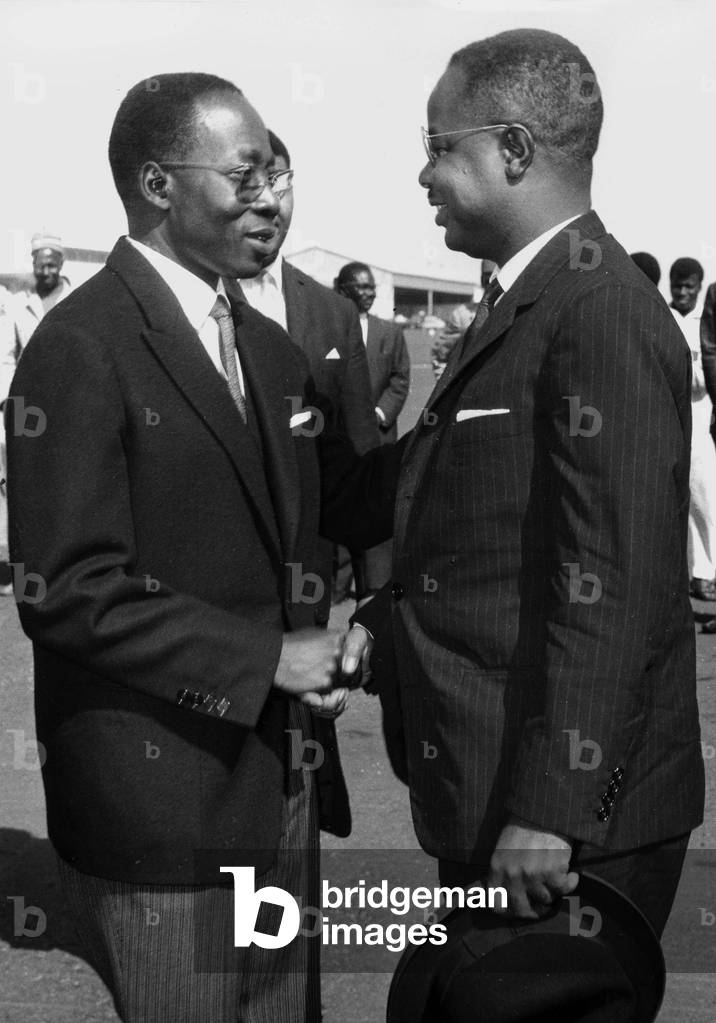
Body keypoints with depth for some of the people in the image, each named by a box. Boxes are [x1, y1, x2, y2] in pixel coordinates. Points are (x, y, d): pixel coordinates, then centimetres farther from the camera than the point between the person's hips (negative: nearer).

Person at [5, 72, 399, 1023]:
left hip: (277, 782, 8)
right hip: (160, 797, -7)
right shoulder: (81, 349, -15)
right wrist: (261, 659, -18)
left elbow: (346, 505, 15)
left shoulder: (266, 347, 11)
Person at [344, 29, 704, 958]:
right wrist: (386, 620, 4)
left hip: (568, 819, -9)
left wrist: (548, 810, -23)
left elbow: (610, 585, -23)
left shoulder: (606, 317, -18)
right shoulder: (523, 308, 14)